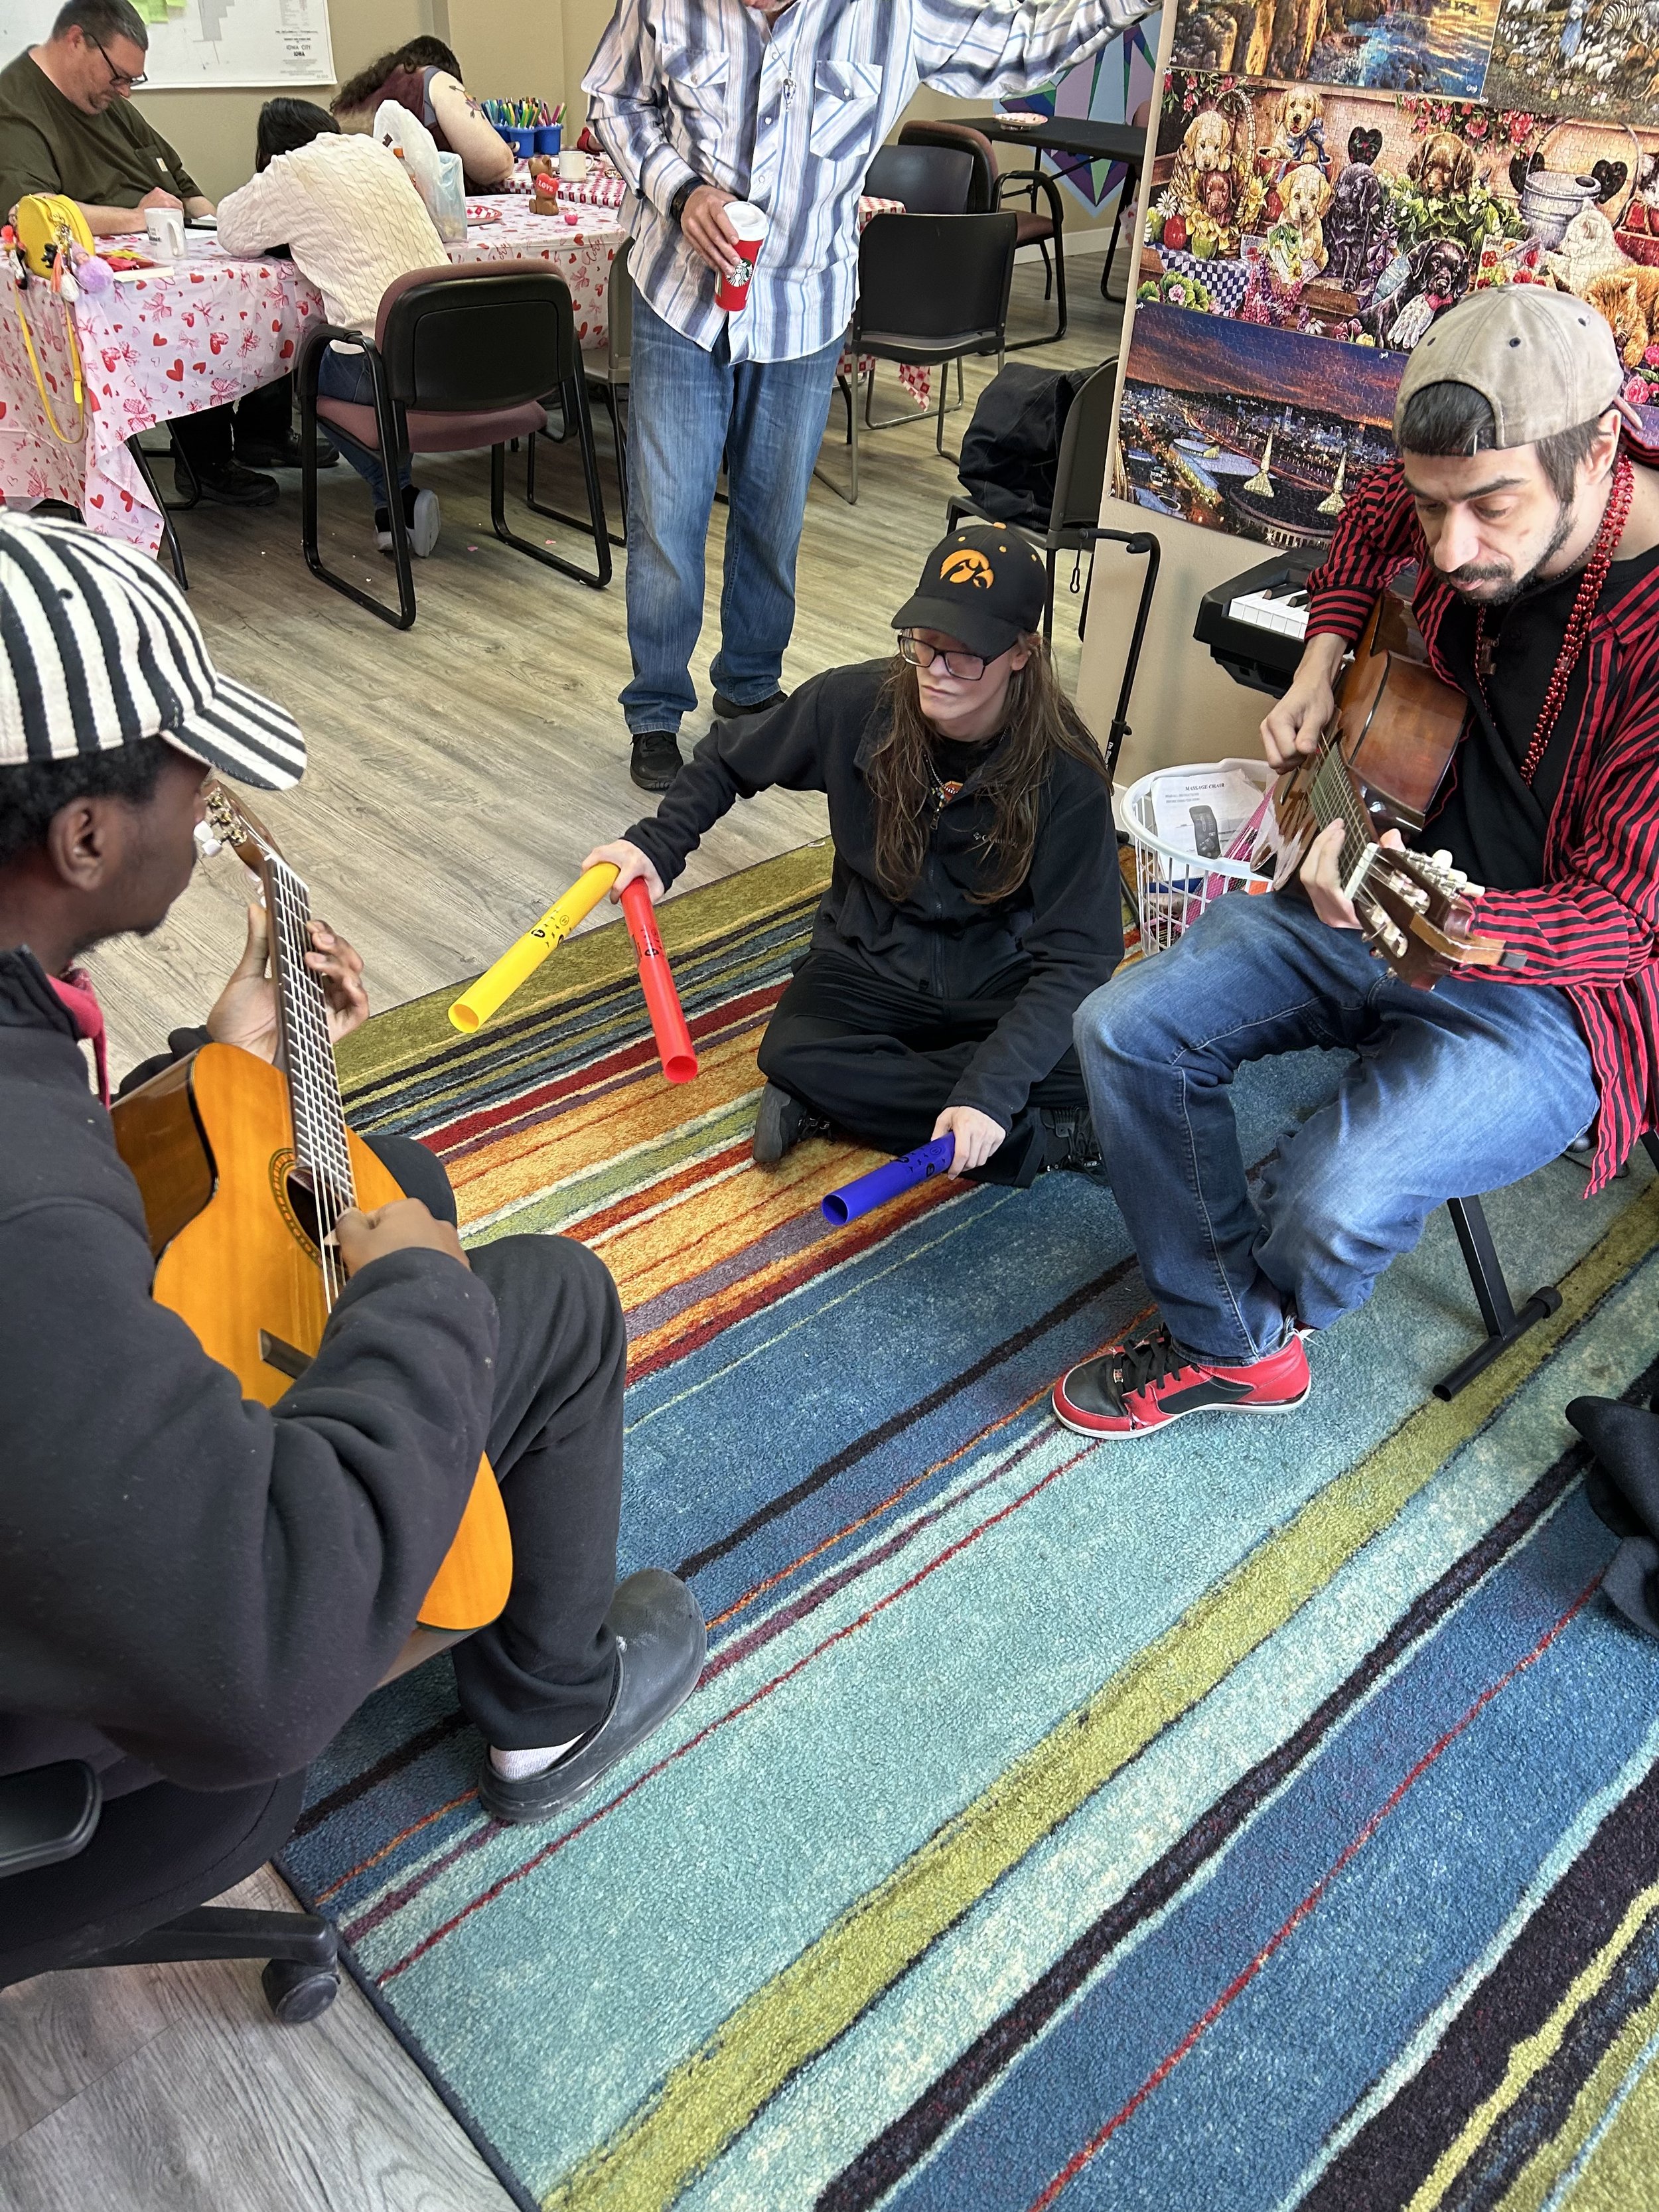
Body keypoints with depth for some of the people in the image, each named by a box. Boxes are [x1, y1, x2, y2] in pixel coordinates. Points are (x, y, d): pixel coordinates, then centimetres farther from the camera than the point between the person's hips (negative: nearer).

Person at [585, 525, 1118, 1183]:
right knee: (792, 1053, -30)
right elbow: (730, 758, 6)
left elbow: (1077, 955, -25)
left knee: (1085, 1066, -32)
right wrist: (657, 844, -8)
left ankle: (848, 1096, -17)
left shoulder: (1066, 774, -21)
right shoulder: (855, 703, -14)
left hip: (999, 990, -1)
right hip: (872, 967, 1)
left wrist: (990, 1089, -37)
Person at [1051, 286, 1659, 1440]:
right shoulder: (1470, 491, -6)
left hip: (1555, 983, -7)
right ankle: (1233, 1346, 9)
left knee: (1332, 1203, -29)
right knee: (1124, 1031, -5)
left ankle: (1270, 1303, 13)